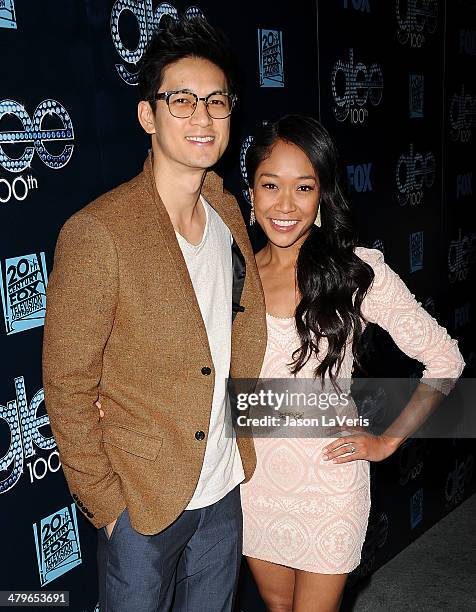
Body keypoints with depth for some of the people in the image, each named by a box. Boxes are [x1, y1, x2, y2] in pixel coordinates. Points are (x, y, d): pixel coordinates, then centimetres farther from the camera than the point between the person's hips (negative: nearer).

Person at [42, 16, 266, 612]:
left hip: (225, 489, 6)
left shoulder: (229, 212, 0)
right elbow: (67, 386, -15)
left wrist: (245, 450, 6)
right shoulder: (96, 232, -20)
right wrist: (105, 503, -11)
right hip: (142, 501, -5)